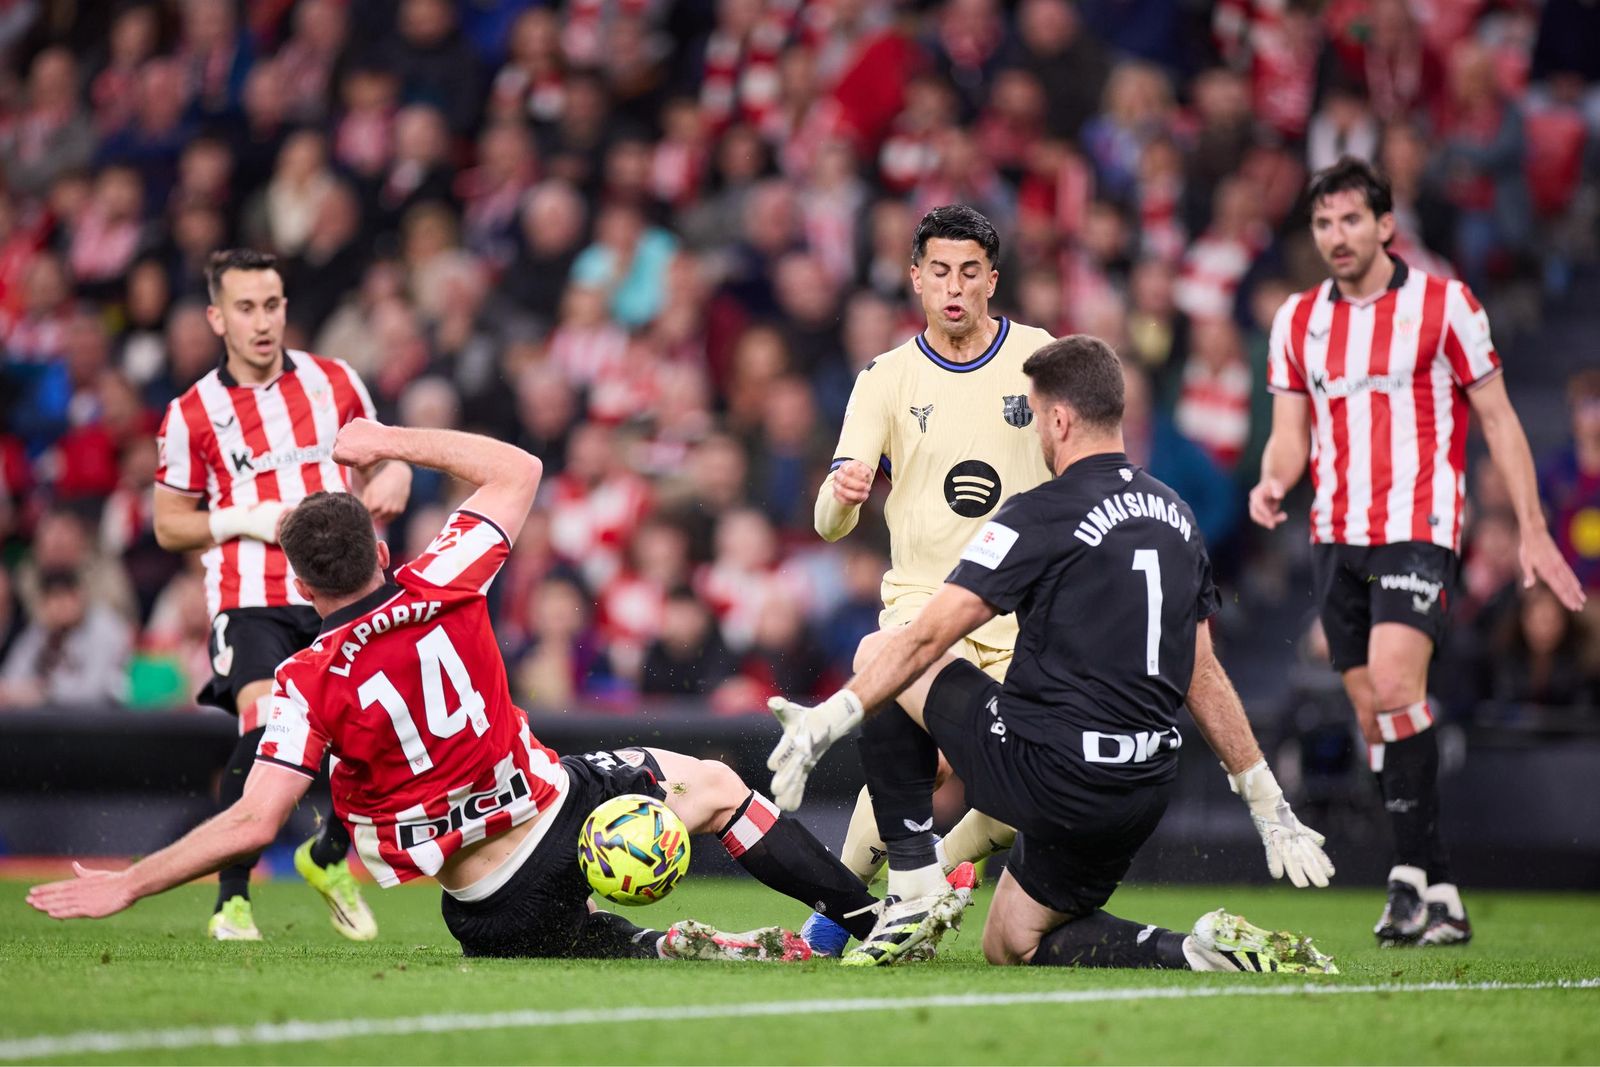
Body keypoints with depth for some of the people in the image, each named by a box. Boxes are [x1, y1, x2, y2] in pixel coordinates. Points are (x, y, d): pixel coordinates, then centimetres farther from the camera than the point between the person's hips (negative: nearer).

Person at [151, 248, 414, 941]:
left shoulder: (335, 382, 10)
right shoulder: (192, 415, 4)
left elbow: (382, 459, 21)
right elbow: (169, 526, 8)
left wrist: (390, 480, -4)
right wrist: (247, 520, -8)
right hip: (251, 598, -3)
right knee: (265, 728, -24)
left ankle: (329, 858, 24)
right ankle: (232, 902, -12)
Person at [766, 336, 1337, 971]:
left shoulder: (1043, 515, -9)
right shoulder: (1175, 518, 12)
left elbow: (925, 640, -14)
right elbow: (1203, 677, 16)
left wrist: (828, 720, -12)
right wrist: (1269, 807, 20)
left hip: (1047, 771, -7)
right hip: (1144, 793, 7)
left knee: (876, 654, 10)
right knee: (1011, 946, 24)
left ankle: (915, 887, 4)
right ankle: (1206, 954, 0)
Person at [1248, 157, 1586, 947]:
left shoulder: (1444, 304, -2)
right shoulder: (1298, 320, 11)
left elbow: (1497, 416, 1)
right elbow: (1292, 433, 12)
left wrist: (1532, 531, -4)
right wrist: (1273, 481, -11)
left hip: (1419, 529, -5)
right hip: (1337, 539, 5)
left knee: (1393, 684, -24)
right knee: (1374, 713, 3)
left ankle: (1412, 873, -19)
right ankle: (1439, 899, 8)